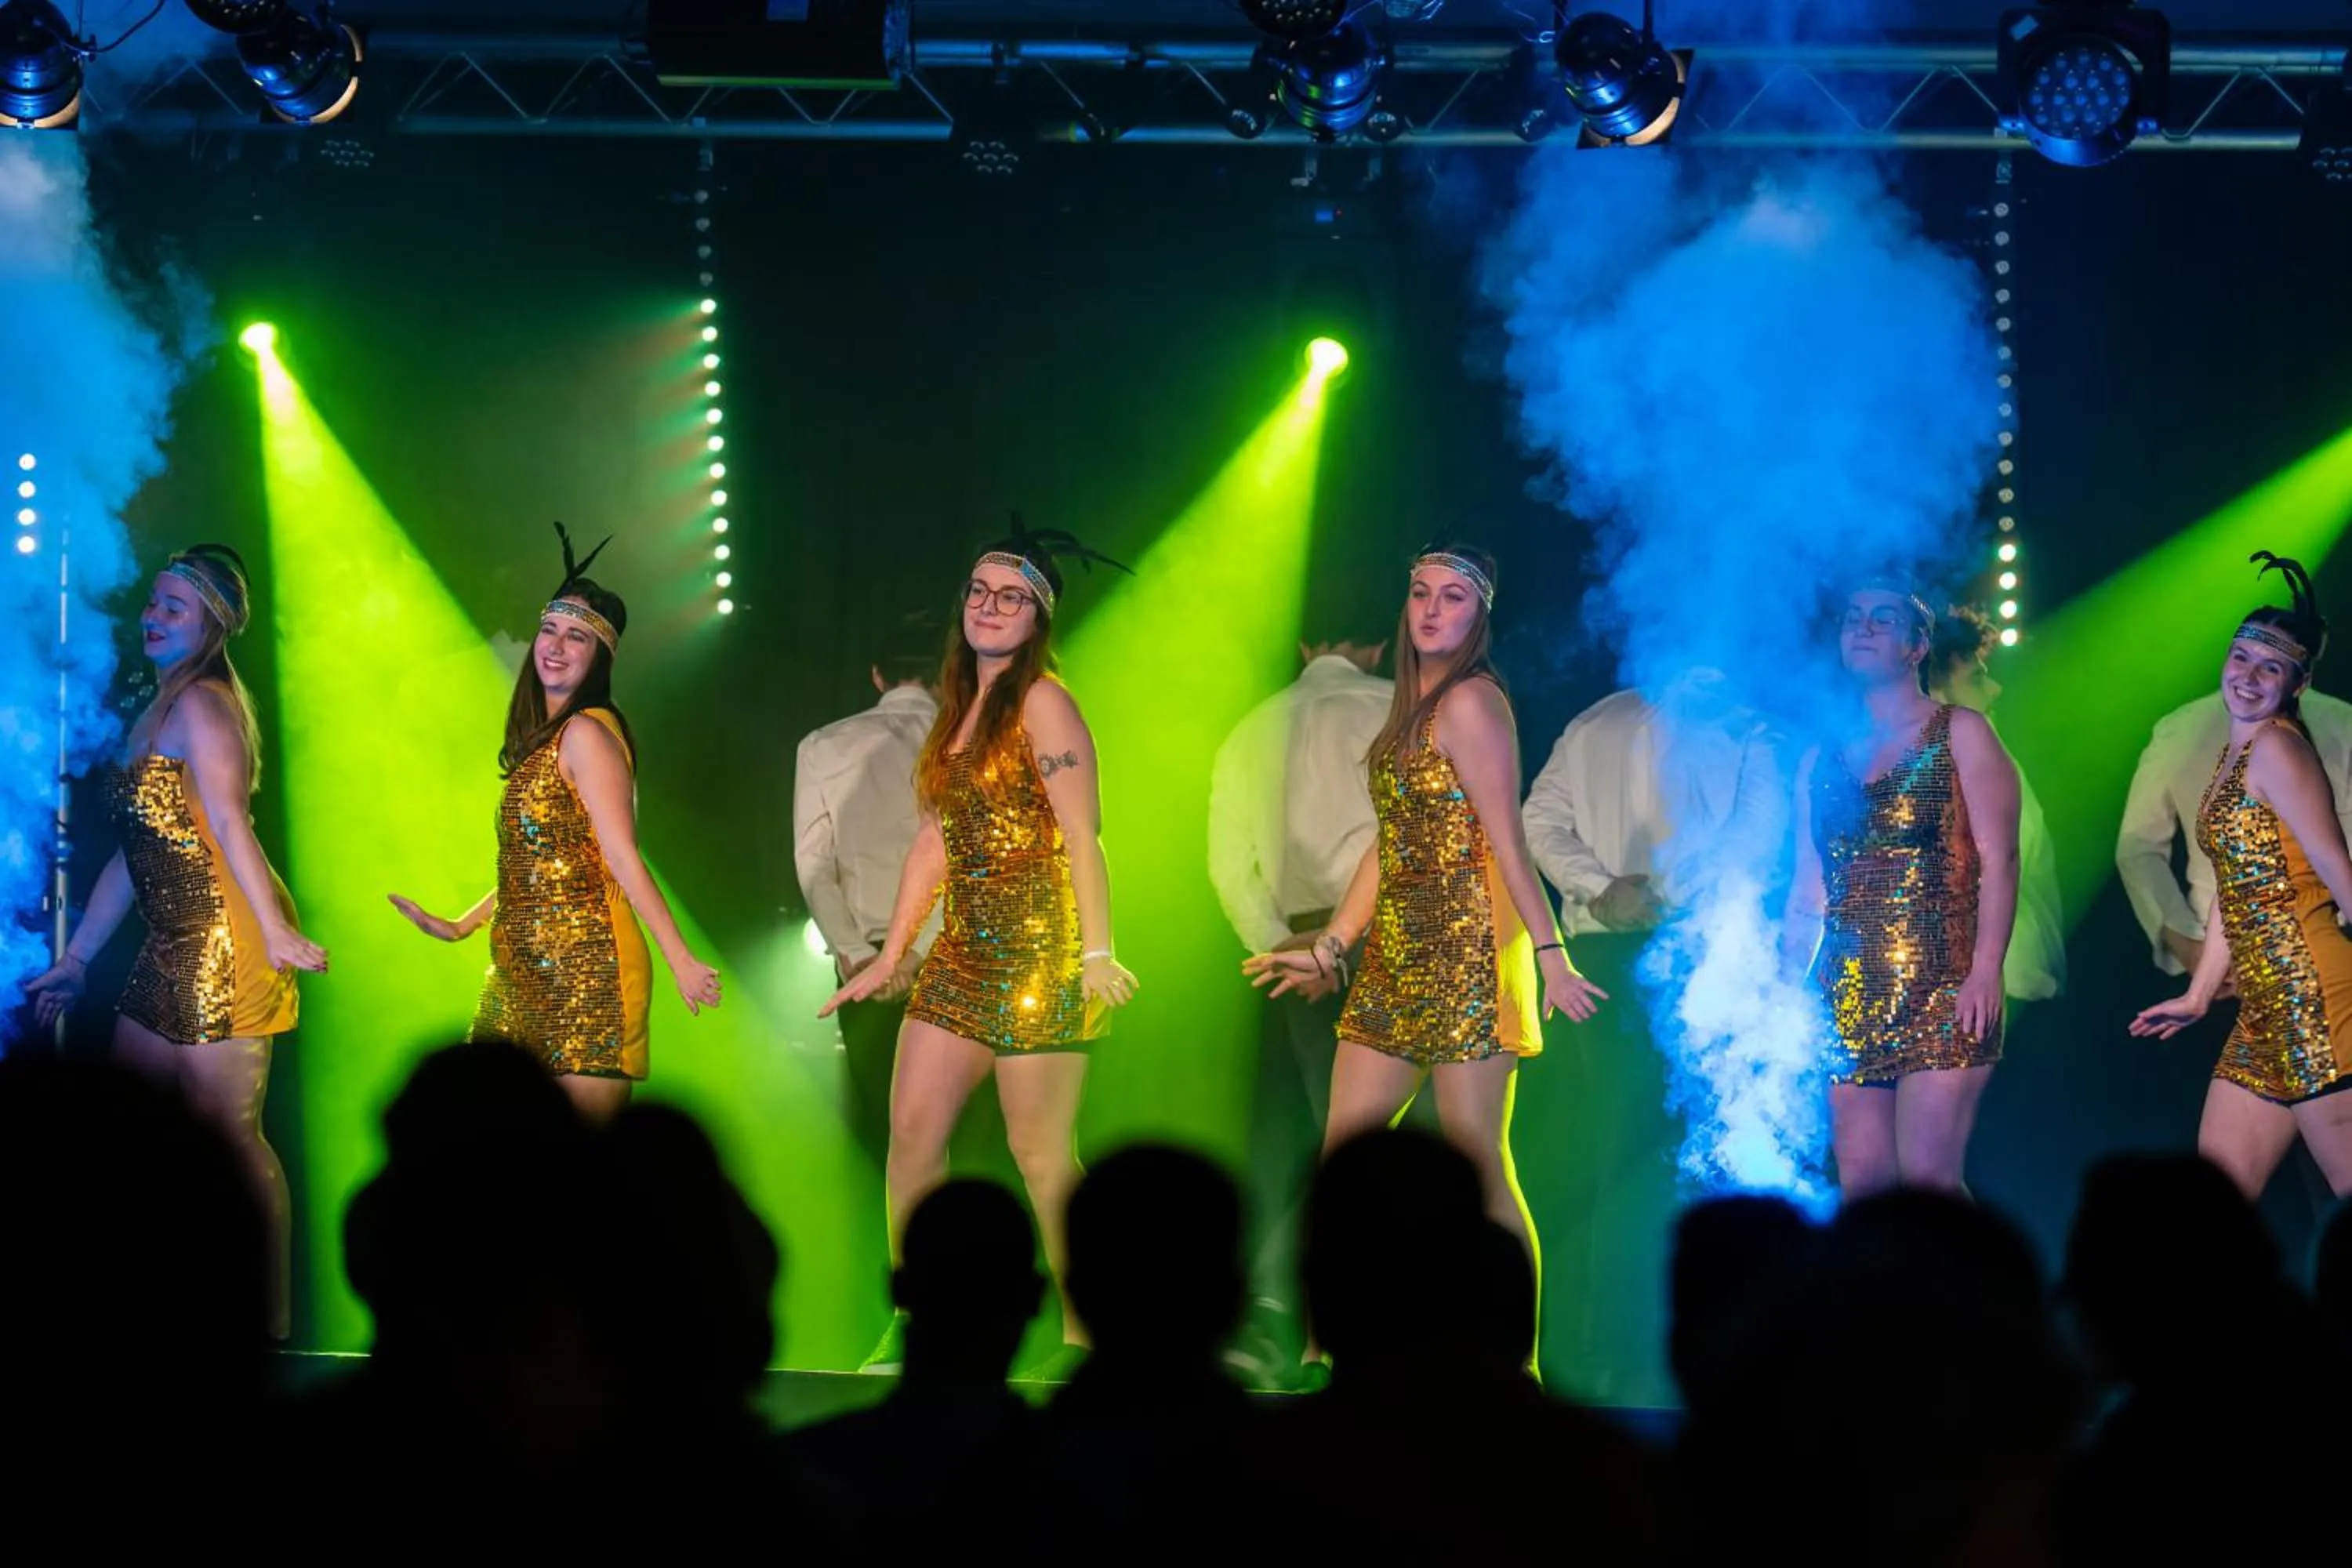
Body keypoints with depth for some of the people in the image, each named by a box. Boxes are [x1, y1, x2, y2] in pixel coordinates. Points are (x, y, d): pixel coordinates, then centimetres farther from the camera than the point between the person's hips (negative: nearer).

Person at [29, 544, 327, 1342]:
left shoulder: (200, 704, -7)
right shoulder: (155, 714, 21)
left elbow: (227, 822, -21)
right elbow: (134, 852, 24)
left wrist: (273, 928, -31)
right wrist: (75, 962, 25)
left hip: (220, 942, -10)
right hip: (170, 949, 10)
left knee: (229, 1136, -11)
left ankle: (269, 1325, -10)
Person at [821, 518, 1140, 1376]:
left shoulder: (1042, 702, -8)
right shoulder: (960, 709, 16)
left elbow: (1082, 837, -16)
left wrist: (1096, 952, -25)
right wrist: (888, 958, 16)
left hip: (1037, 953, -8)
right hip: (963, 953, 8)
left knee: (1041, 1153, -7)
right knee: (911, 1130, 2)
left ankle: (1082, 1337, 2)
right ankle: (912, 1324, 8)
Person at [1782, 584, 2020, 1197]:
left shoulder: (1959, 735, 4)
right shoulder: (1822, 757, 17)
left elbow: (1998, 861, -4)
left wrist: (1985, 972, -15)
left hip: (1939, 986, -5)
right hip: (1847, 995, 5)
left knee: (1928, 1177, -15)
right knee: (1862, 1184, 0)